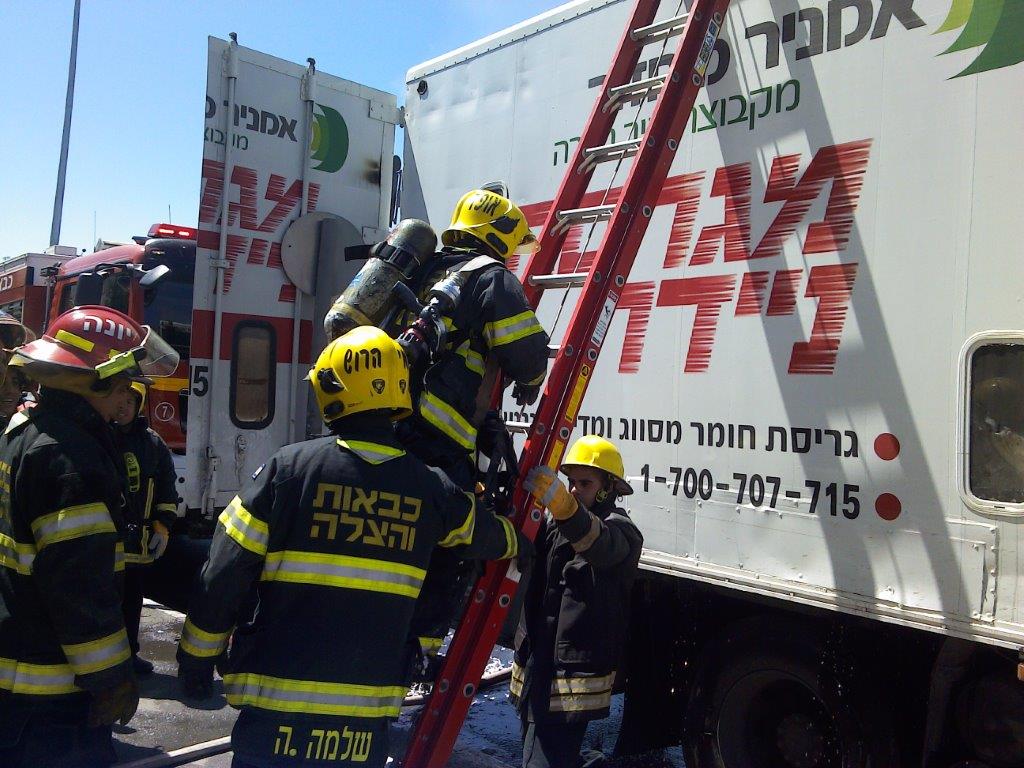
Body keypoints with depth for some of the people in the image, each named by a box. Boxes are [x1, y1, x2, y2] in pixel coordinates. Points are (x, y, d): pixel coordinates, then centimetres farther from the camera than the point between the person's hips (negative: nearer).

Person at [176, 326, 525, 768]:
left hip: (277, 711, -2)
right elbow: (501, 539, 15)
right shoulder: (432, 489, -3)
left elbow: (223, 577, -6)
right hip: (366, 722, 2)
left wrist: (196, 661, 10)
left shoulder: (287, 469, -10)